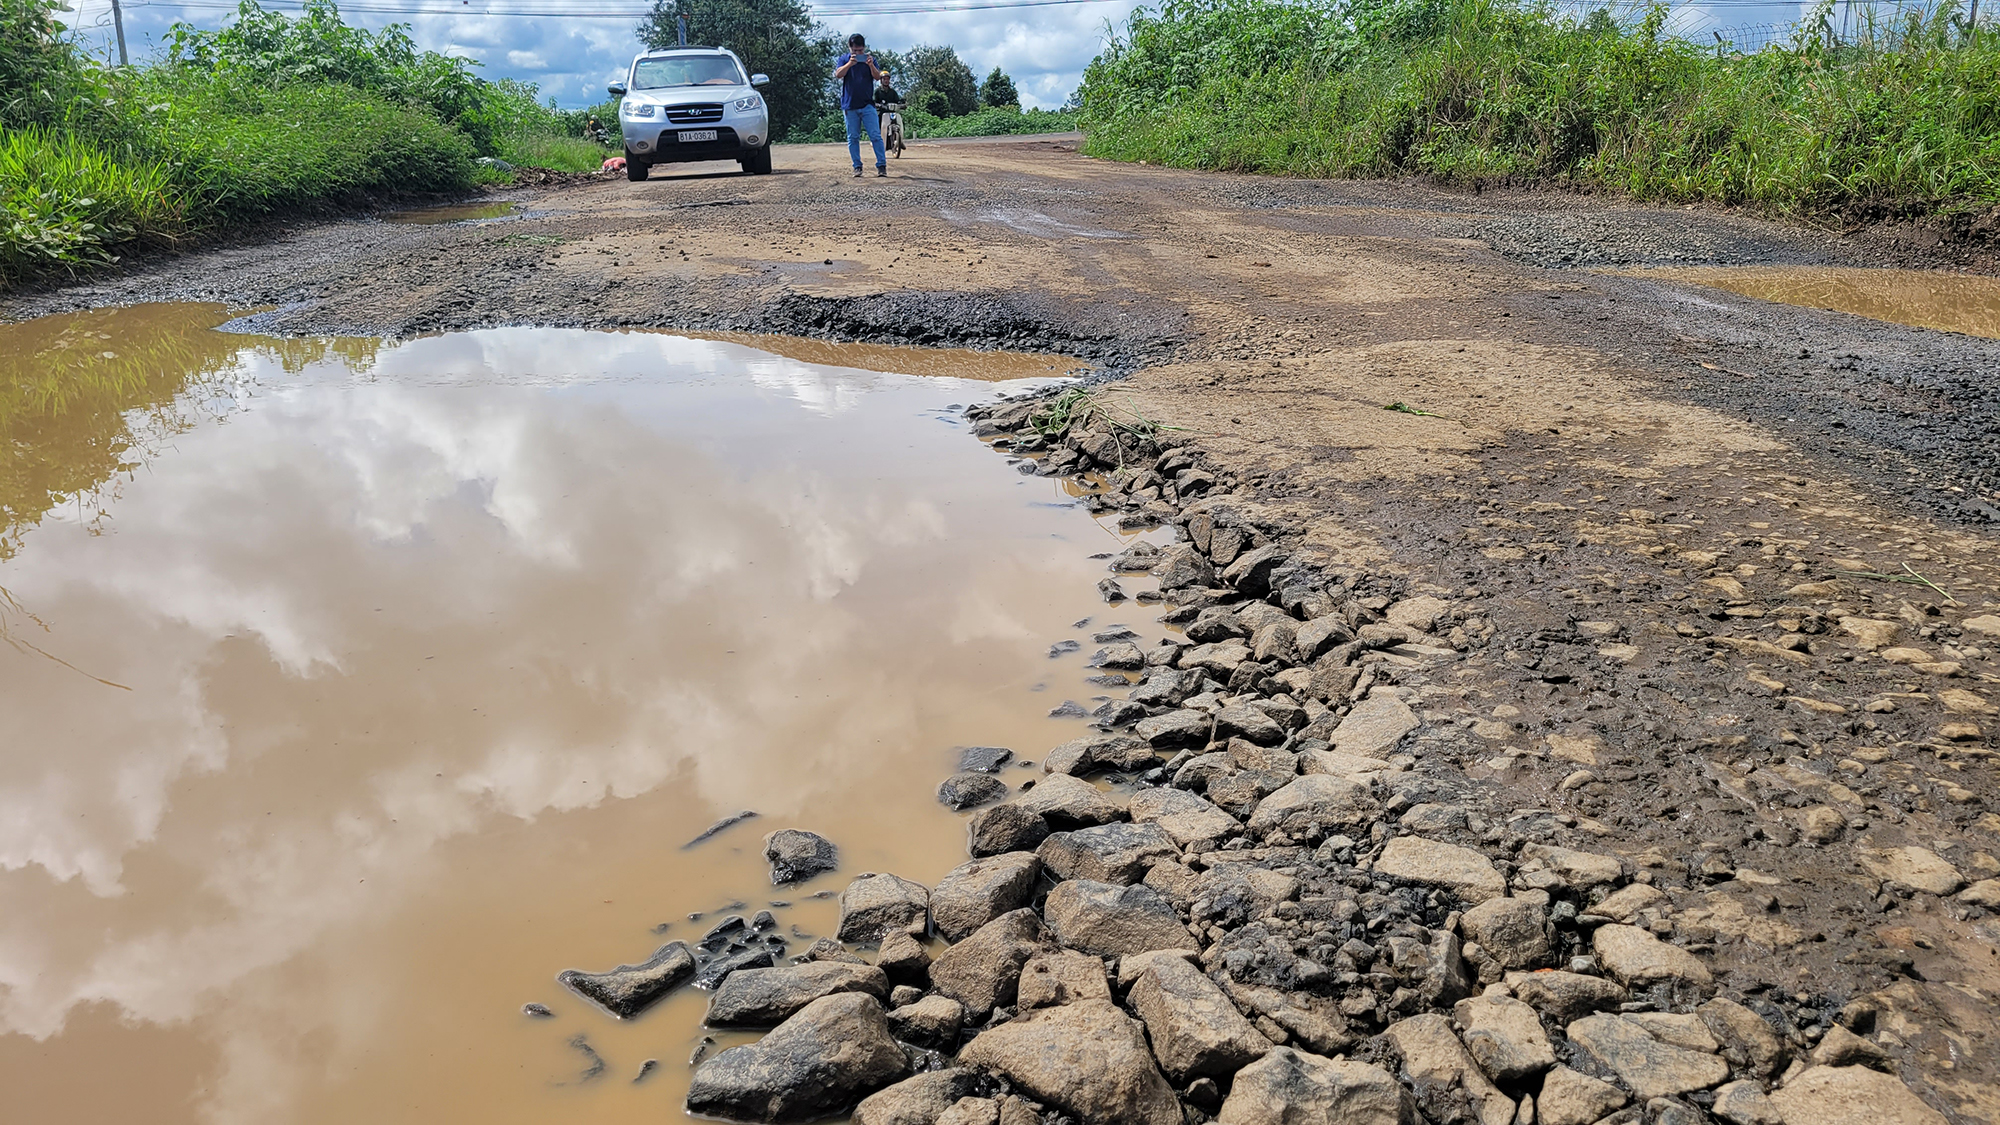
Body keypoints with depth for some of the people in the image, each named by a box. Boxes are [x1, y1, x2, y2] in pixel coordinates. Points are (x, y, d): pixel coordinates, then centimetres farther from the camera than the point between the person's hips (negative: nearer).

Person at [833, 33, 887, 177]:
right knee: (853, 138, 4)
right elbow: (838, 74, -10)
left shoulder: (869, 59, 7)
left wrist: (871, 65, -23)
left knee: (876, 136, -7)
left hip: (867, 104, -1)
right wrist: (850, 63, -25)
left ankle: (881, 165, -7)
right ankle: (857, 167, 9)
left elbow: (877, 77, -4)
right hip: (849, 105, 1)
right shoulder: (844, 59, 6)